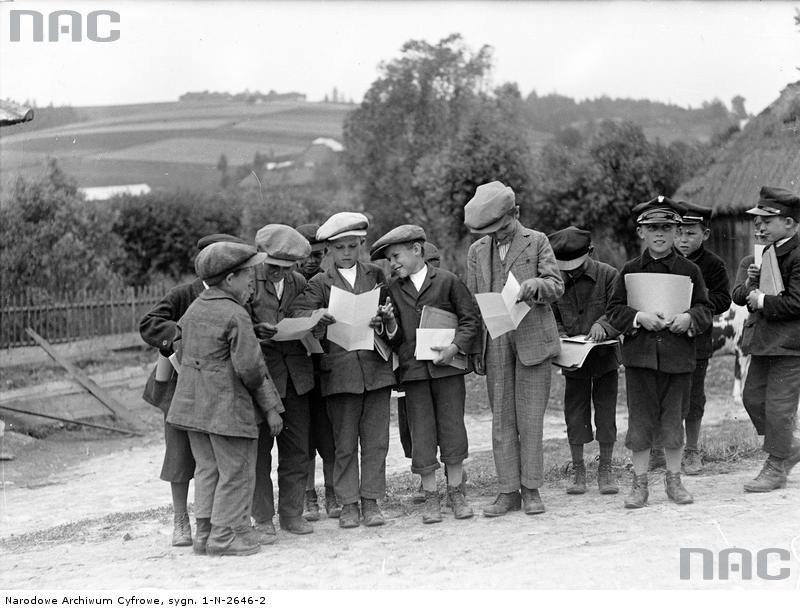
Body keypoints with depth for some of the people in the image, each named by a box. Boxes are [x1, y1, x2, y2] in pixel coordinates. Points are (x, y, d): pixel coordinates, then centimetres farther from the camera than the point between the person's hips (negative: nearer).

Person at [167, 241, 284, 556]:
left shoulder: (193, 309, 9)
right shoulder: (236, 316, -16)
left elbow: (182, 351, 16)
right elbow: (250, 367, -17)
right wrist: (270, 406, -8)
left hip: (192, 402, 8)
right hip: (228, 406, -8)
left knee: (207, 470, 14)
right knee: (236, 472, 1)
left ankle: (205, 534, 17)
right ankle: (226, 536, 3)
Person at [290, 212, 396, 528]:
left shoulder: (376, 275, 13)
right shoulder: (319, 283, 5)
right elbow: (298, 312, -8)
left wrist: (383, 320, -10)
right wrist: (318, 318, -29)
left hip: (376, 368, 2)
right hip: (339, 370, -2)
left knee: (376, 440, 4)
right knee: (344, 443, 2)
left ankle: (371, 500, 13)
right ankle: (348, 504, 12)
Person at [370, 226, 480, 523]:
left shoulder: (447, 281, 1)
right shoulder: (394, 289, 10)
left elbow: (470, 318, 1)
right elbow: (395, 338, 13)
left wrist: (455, 346, -12)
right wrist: (390, 324, -9)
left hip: (447, 366, -2)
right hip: (413, 369, 2)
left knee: (452, 427, 2)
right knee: (421, 432, 2)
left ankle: (456, 493, 15)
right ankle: (430, 498, 11)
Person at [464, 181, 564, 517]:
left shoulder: (537, 242, 4)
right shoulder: (477, 251, 13)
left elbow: (556, 286, -3)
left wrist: (532, 285, -25)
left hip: (532, 336, -3)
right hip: (494, 341, 3)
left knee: (530, 417, -2)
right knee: (501, 419, 3)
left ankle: (531, 489, 6)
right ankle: (508, 491, 8)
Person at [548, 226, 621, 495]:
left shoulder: (608, 275, -7)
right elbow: (552, 316, 7)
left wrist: (603, 325, -29)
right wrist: (559, 334, -12)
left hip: (604, 354, -2)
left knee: (606, 411, 3)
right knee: (575, 412, 3)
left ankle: (606, 470, 13)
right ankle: (578, 470, 12)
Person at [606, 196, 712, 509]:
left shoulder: (689, 270, 6)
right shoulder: (629, 270, 6)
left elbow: (705, 310, 8)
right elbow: (614, 310, 4)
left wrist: (688, 319, -13)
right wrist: (638, 317, -14)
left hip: (678, 356, 0)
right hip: (639, 355, 0)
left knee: (673, 421, 5)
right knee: (640, 421, 1)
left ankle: (674, 481, 20)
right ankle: (639, 484, 11)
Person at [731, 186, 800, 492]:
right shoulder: (769, 251, 13)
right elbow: (738, 296, 17)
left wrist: (762, 301, -15)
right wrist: (749, 284, -4)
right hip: (766, 341, 9)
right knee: (753, 397, 13)